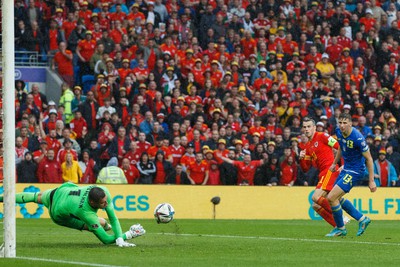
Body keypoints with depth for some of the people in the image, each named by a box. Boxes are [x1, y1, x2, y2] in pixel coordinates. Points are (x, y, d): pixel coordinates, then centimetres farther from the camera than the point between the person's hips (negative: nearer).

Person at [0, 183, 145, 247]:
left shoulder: (104, 192, -35)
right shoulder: (87, 213, -47)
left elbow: (113, 217, -27)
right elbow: (106, 239, -39)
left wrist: (119, 238, -39)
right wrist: (129, 235, -38)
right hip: (58, 214, -6)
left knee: (38, 197, 36)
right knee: (100, 223, -11)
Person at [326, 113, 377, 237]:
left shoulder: (357, 138, -27)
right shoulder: (338, 132, -4)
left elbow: (369, 158, -18)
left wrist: (371, 181, -17)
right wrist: (335, 163, 24)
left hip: (355, 172, -9)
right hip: (346, 168, 9)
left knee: (331, 198, -12)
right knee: (337, 198, 18)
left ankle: (340, 229, 8)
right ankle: (362, 219, 29)